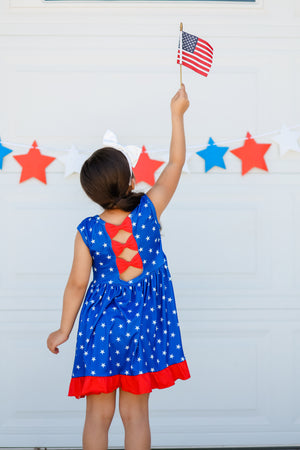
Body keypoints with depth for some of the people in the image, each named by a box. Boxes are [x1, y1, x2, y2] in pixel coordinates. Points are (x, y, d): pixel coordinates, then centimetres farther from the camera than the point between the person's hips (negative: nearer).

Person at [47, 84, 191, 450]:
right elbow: (176, 162, -2)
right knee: (135, 413, 12)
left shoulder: (87, 232, -13)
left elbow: (77, 285, -6)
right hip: (144, 324, 1)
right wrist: (177, 112, 6)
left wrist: (64, 330, 7)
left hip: (101, 326, -1)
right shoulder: (149, 211, -13)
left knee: (98, 414, 11)